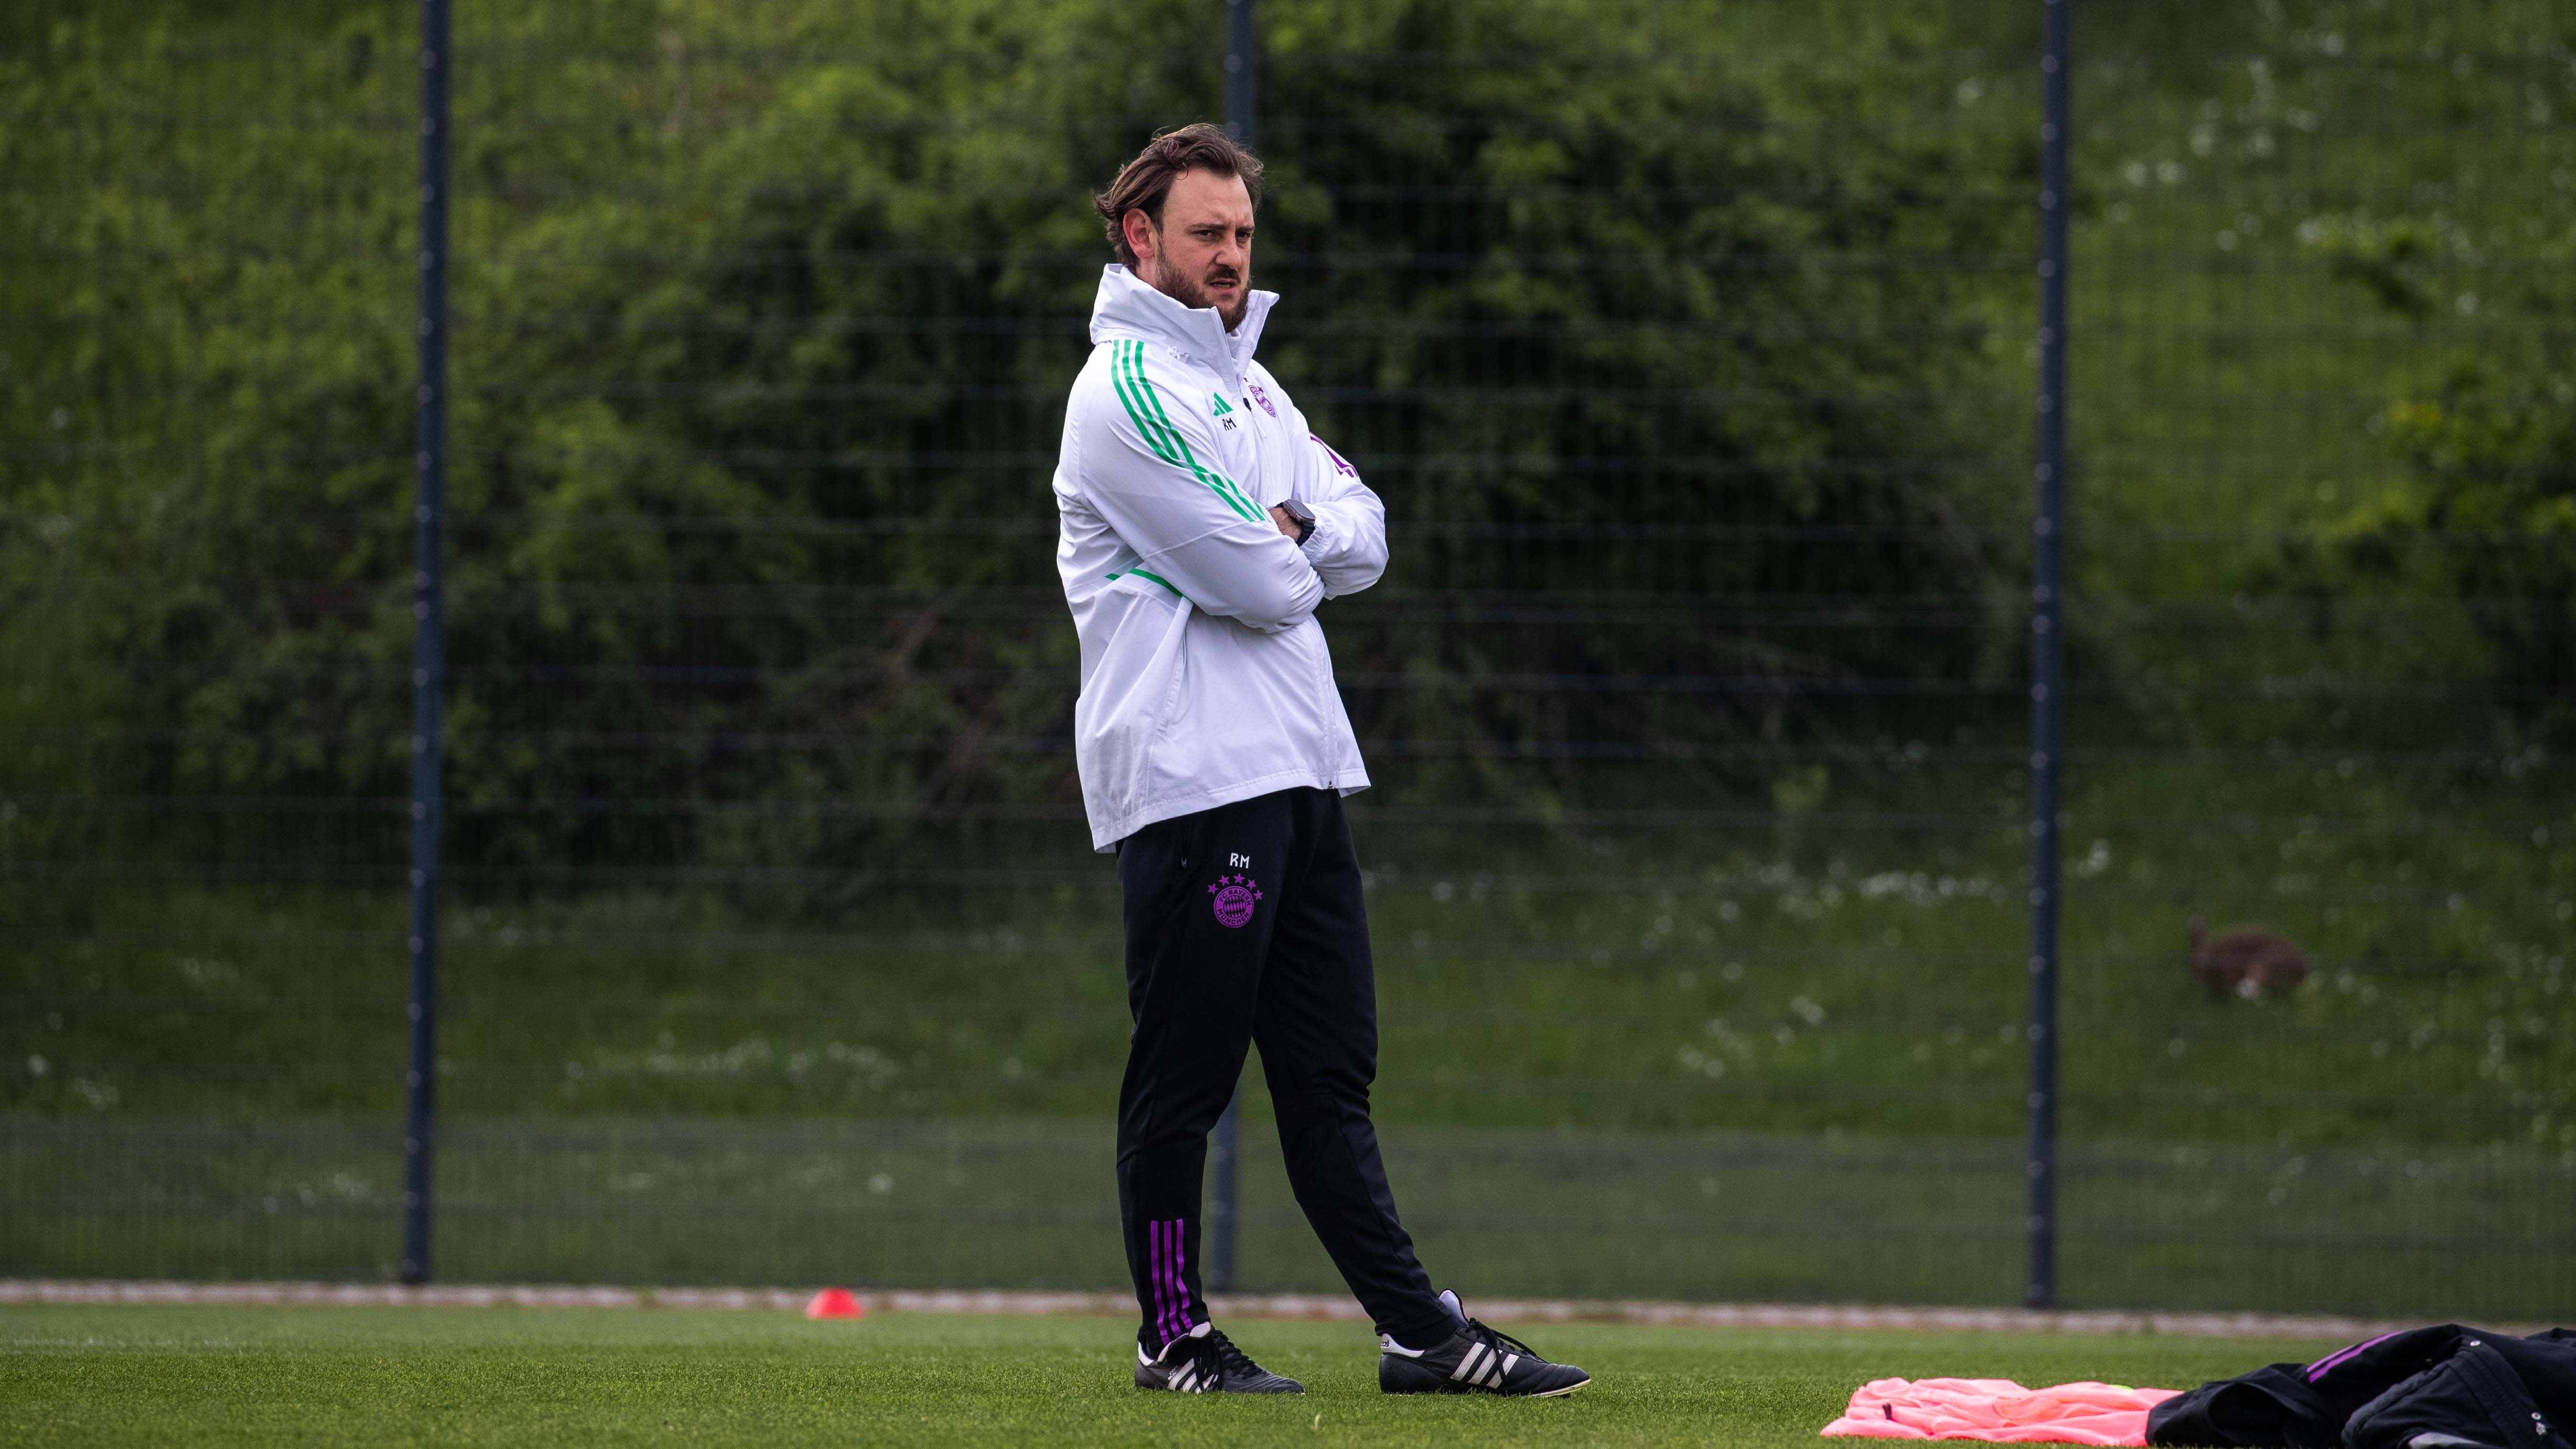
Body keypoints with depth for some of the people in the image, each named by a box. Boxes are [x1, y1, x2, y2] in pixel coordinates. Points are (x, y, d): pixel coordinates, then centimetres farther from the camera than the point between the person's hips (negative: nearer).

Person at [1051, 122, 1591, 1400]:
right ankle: (1173, 1336, 4)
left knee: (1329, 1074, 7)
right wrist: (1288, 547, 5)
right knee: (1183, 1076, -3)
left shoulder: (1243, 382, 21)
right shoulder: (1131, 387, -10)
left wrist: (1289, 529, -6)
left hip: (1298, 769, 9)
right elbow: (1258, 582, -16)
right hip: (1189, 779, -9)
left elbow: (1362, 538, 13)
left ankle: (1418, 1330, 5)